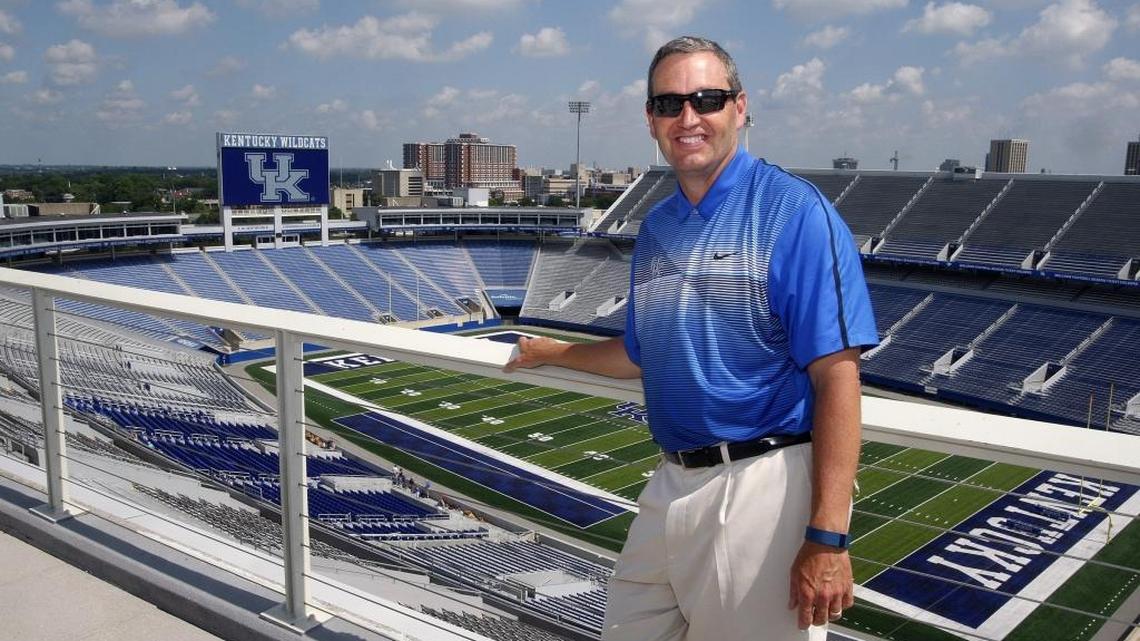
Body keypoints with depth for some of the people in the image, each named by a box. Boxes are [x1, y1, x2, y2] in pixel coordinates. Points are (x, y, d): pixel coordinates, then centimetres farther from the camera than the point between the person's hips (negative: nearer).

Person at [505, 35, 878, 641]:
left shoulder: (793, 210, -10)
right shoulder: (656, 227, 11)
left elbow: (836, 376, -16)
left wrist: (828, 535, -20)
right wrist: (553, 352, 35)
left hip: (763, 490, -6)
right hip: (672, 484, 7)